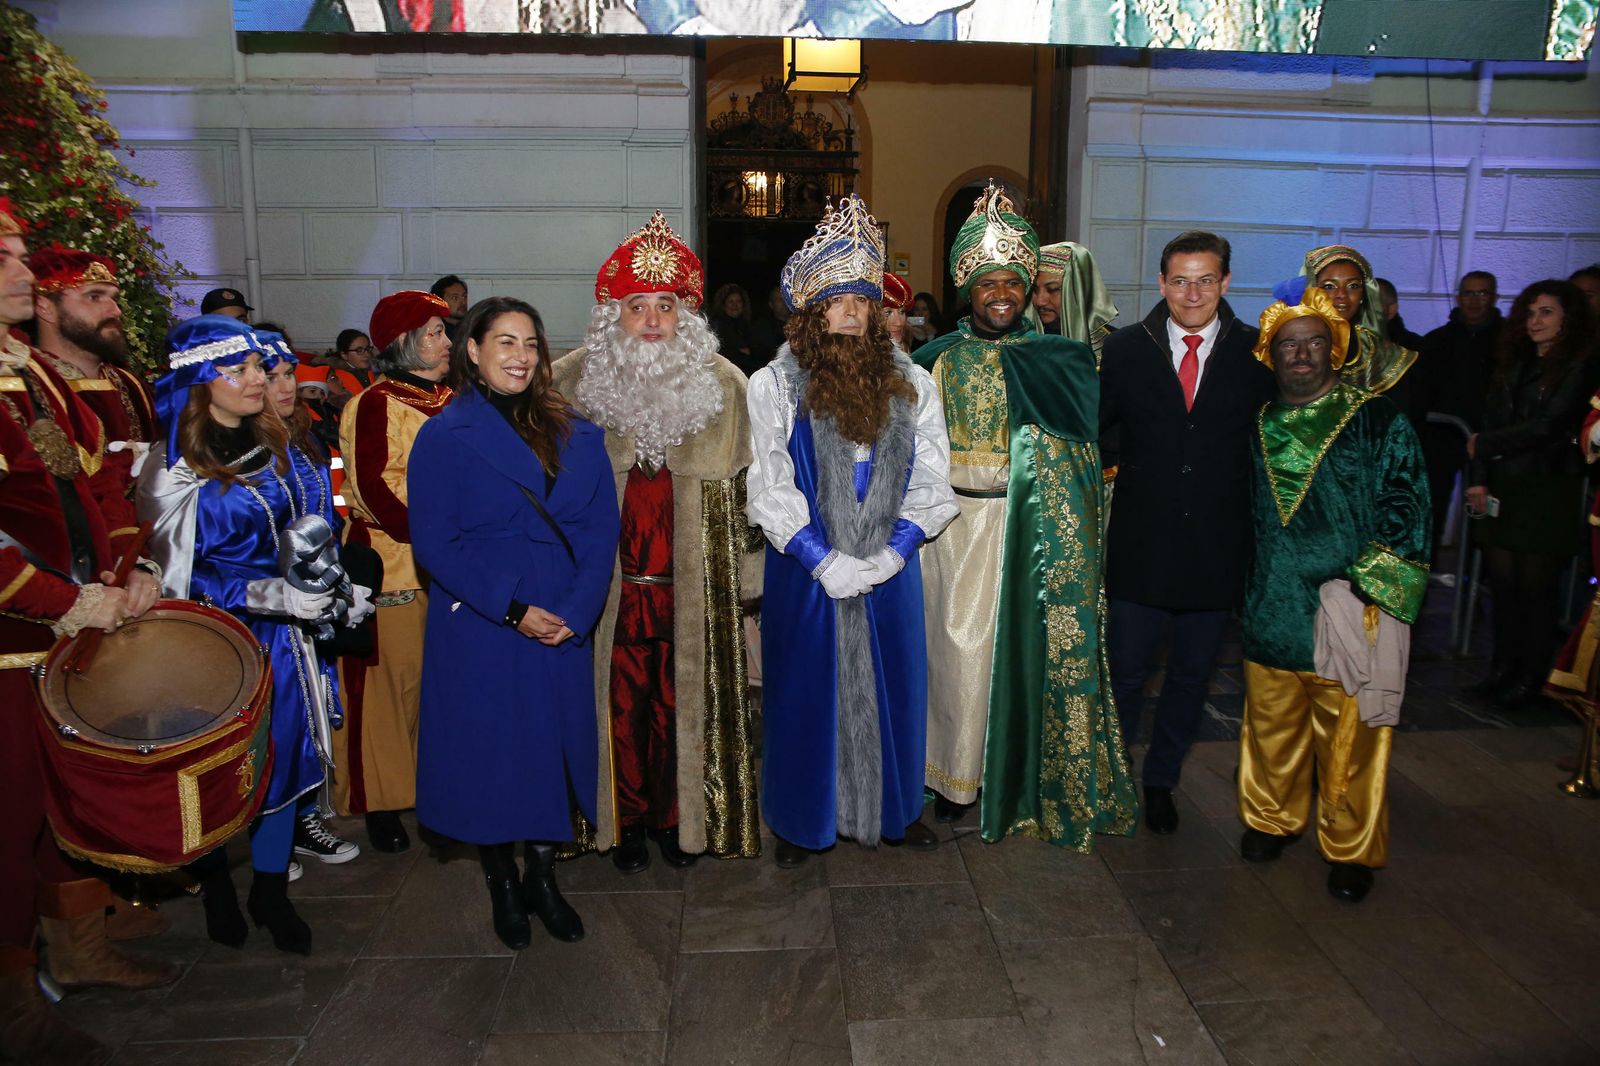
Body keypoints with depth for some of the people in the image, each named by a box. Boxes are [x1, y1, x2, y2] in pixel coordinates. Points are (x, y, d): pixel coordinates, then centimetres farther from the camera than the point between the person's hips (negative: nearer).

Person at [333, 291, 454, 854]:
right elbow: (373, 490, -15)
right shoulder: (376, 405, -6)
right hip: (394, 568, -6)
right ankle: (380, 800, 14)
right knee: (394, 677, 0)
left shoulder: (449, 402, 14)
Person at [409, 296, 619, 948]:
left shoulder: (576, 434, 7)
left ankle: (542, 877, 28)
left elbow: (601, 528, 2)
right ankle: (501, 888, 26)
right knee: (490, 753, 7)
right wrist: (511, 609, -16)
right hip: (481, 630, -3)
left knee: (556, 747, 10)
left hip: (564, 627, 3)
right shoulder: (444, 436, -3)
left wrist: (576, 610, -11)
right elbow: (433, 542, -9)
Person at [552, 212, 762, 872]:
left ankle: (679, 816, 27)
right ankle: (624, 819, 25)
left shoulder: (721, 384, 3)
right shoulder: (574, 381, 1)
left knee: (683, 698, 7)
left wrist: (744, 573, 5)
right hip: (608, 579, 0)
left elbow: (741, 488, 7)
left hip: (693, 581, 1)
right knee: (619, 698, 5)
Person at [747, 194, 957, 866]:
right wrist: (823, 560, -16)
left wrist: (894, 551, -11)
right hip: (807, 571, -2)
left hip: (890, 567, 3)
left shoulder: (911, 383, 4)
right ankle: (803, 819, 27)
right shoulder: (774, 384, -4)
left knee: (892, 685, 12)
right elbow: (770, 489, -8)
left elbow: (931, 480, 2)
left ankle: (895, 809, 33)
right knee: (808, 688, 8)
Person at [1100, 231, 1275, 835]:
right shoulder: (1126, 348, -1)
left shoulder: (1256, 354, -2)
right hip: (1141, 545, -1)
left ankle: (1161, 781, 36)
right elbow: (1091, 427, 2)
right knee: (1125, 671, 9)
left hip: (1216, 550, 1)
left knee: (1191, 675, 15)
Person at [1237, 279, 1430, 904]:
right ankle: (1272, 818, 34)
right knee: (1272, 723, 14)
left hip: (1351, 607, -3)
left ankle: (1352, 849, 20)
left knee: (1349, 735, 3)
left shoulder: (1376, 419, -1)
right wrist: (1248, 589, 9)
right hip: (1272, 606, 4)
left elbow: (1406, 505, -4)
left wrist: (1368, 587, -11)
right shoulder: (1260, 424, 9)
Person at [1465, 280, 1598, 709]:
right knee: (1502, 581, 5)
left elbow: (1548, 426, -13)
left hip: (1547, 493, -5)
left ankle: (1530, 678, 9)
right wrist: (1478, 478, -3)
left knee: (1535, 586, 0)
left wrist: (1484, 445, -5)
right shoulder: (1513, 365, 13)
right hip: (1502, 490, 5)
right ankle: (1504, 666, 16)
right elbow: (1489, 424, 7)